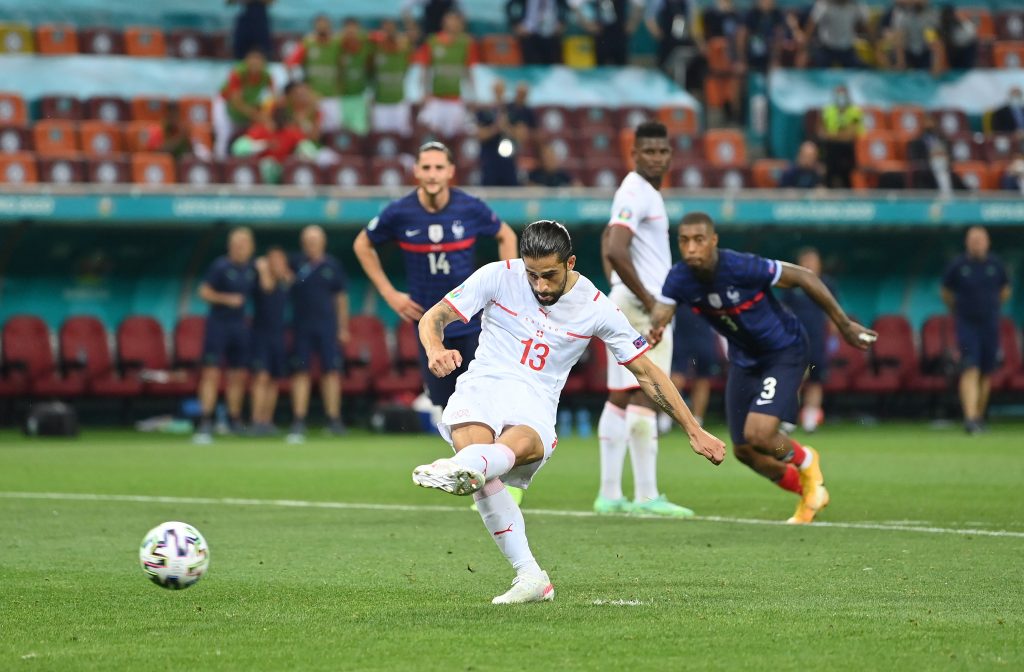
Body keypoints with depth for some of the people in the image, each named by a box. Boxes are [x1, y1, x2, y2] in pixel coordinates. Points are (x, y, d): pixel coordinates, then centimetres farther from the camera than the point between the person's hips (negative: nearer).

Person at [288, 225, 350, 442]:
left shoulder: (332, 266, 5)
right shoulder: (295, 263, 2)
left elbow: (341, 298, 10)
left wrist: (343, 328, 9)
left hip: (328, 327, 1)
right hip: (302, 325, -1)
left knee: (331, 371, -1)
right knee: (300, 372, -1)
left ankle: (334, 419, 5)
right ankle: (298, 422, 0)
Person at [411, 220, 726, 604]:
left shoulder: (596, 309, 4)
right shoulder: (498, 276, 3)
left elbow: (646, 371, 12)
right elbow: (434, 318, 5)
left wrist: (695, 432, 11)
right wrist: (435, 350, -20)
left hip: (535, 405, 0)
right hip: (484, 386, 0)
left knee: (519, 445, -36)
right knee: (473, 443, -33)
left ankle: (461, 469, -72)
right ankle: (530, 577, -29)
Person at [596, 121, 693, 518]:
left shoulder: (645, 192, 17)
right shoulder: (635, 194, -14)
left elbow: (610, 245, 28)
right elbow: (615, 250, -26)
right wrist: (647, 299, -19)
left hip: (625, 304, 10)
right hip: (642, 306, -10)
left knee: (620, 399, 9)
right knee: (645, 398, -10)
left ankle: (610, 495, 11)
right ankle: (646, 496, -10)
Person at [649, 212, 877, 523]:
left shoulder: (743, 268, -32)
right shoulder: (679, 279, -17)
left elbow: (802, 277, -22)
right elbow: (659, 316, -19)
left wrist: (844, 325, -16)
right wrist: (653, 331, -46)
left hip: (784, 352, -6)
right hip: (744, 358, 6)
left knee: (759, 435, -22)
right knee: (744, 450, 9)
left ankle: (804, 461, 14)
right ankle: (809, 493, 33)